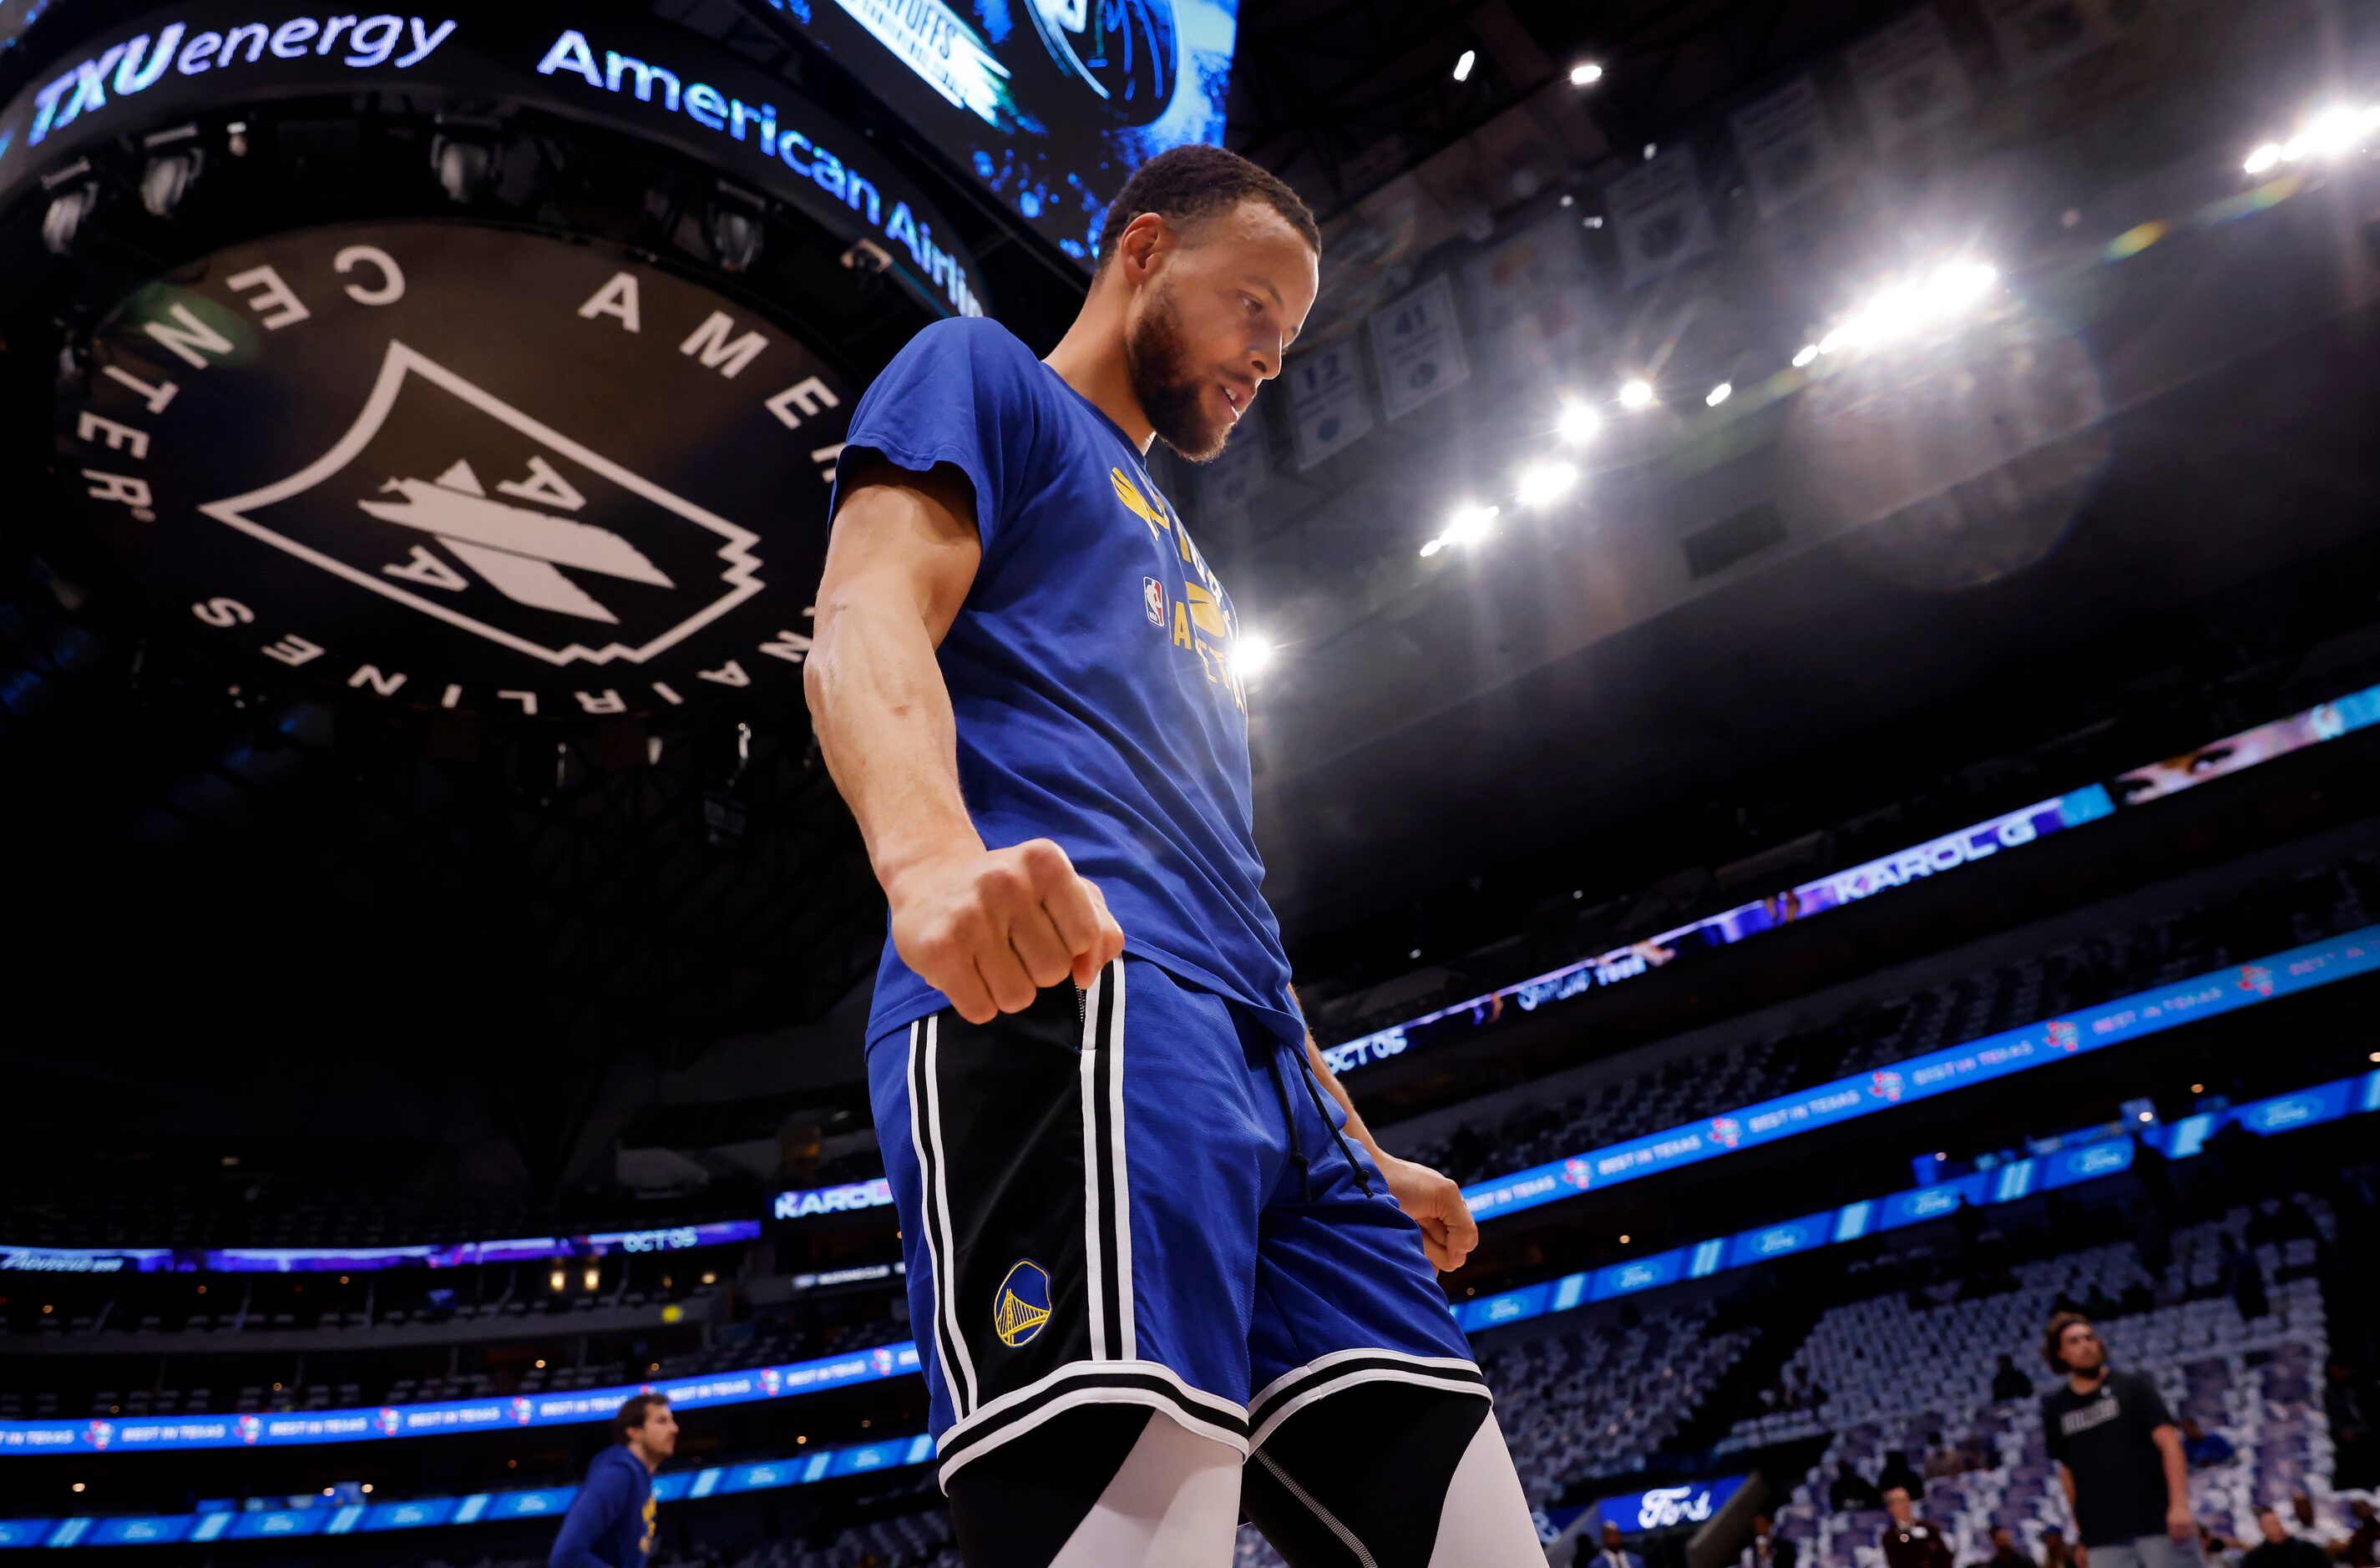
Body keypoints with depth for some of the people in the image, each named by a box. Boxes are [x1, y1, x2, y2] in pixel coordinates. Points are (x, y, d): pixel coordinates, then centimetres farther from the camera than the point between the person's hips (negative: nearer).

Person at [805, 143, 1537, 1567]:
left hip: (1268, 1073, 9)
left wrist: (1361, 1149, 30)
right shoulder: (982, 374, 16)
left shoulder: (1172, 549, 38)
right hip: (1066, 994, -8)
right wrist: (931, 850, -28)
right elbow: (867, 627, -6)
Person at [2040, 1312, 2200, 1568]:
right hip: (2102, 1536, 2)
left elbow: (2168, 1443, -6)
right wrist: (2081, 1533, 14)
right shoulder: (2055, 1406, 7)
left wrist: (2179, 1504, -17)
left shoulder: (2132, 1386, 2)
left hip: (2159, 1521, -2)